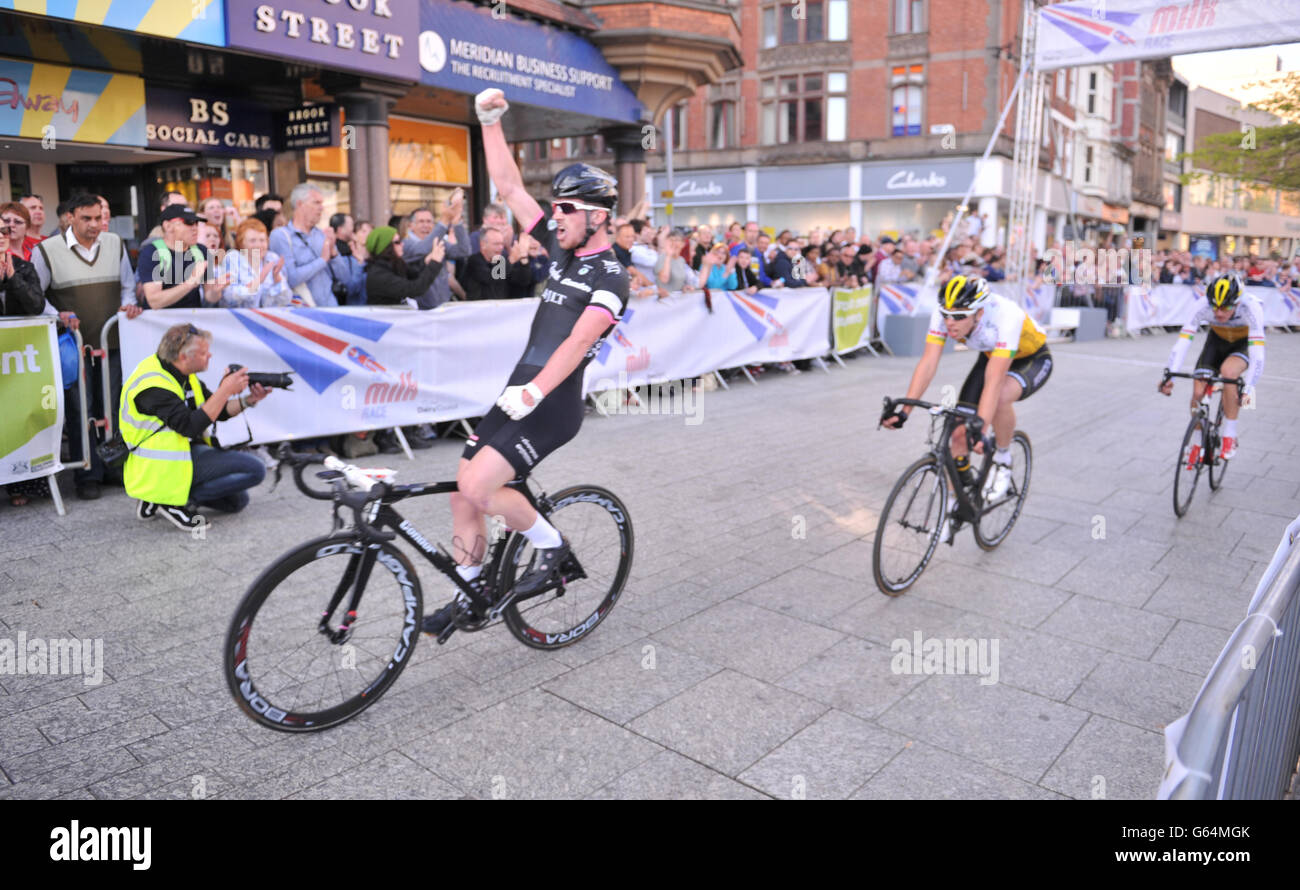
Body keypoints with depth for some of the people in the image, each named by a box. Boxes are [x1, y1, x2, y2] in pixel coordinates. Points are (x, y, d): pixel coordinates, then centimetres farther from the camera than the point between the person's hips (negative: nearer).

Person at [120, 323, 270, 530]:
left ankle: (162, 498, 9)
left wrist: (248, 400, -11)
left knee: (236, 501, 12)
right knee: (255, 469, -18)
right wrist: (226, 390, -28)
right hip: (165, 467, -10)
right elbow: (191, 426, -30)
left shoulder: (181, 373, 6)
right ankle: (176, 502, -11)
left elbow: (219, 412, 8)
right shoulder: (153, 385, -22)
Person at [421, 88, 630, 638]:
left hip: (552, 406, -8)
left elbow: (579, 340, -23)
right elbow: (509, 188, 13)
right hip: (516, 395, 8)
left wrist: (534, 391, -34)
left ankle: (550, 545, 3)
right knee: (464, 493, 7)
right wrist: (491, 122, 5)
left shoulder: (610, 275, -9)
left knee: (476, 487, -20)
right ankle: (469, 594, 23)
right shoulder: (562, 247, 13)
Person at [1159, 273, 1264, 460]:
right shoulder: (1201, 306, -31)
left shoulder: (1251, 308, -36)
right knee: (1198, 392, -12)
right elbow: (1182, 343, -34)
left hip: (1244, 343, -3)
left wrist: (1248, 387, -50)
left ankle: (1230, 436, -20)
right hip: (1217, 340, 3)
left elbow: (1257, 355, -40)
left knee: (1228, 371, -34)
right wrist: (1169, 375, -45)